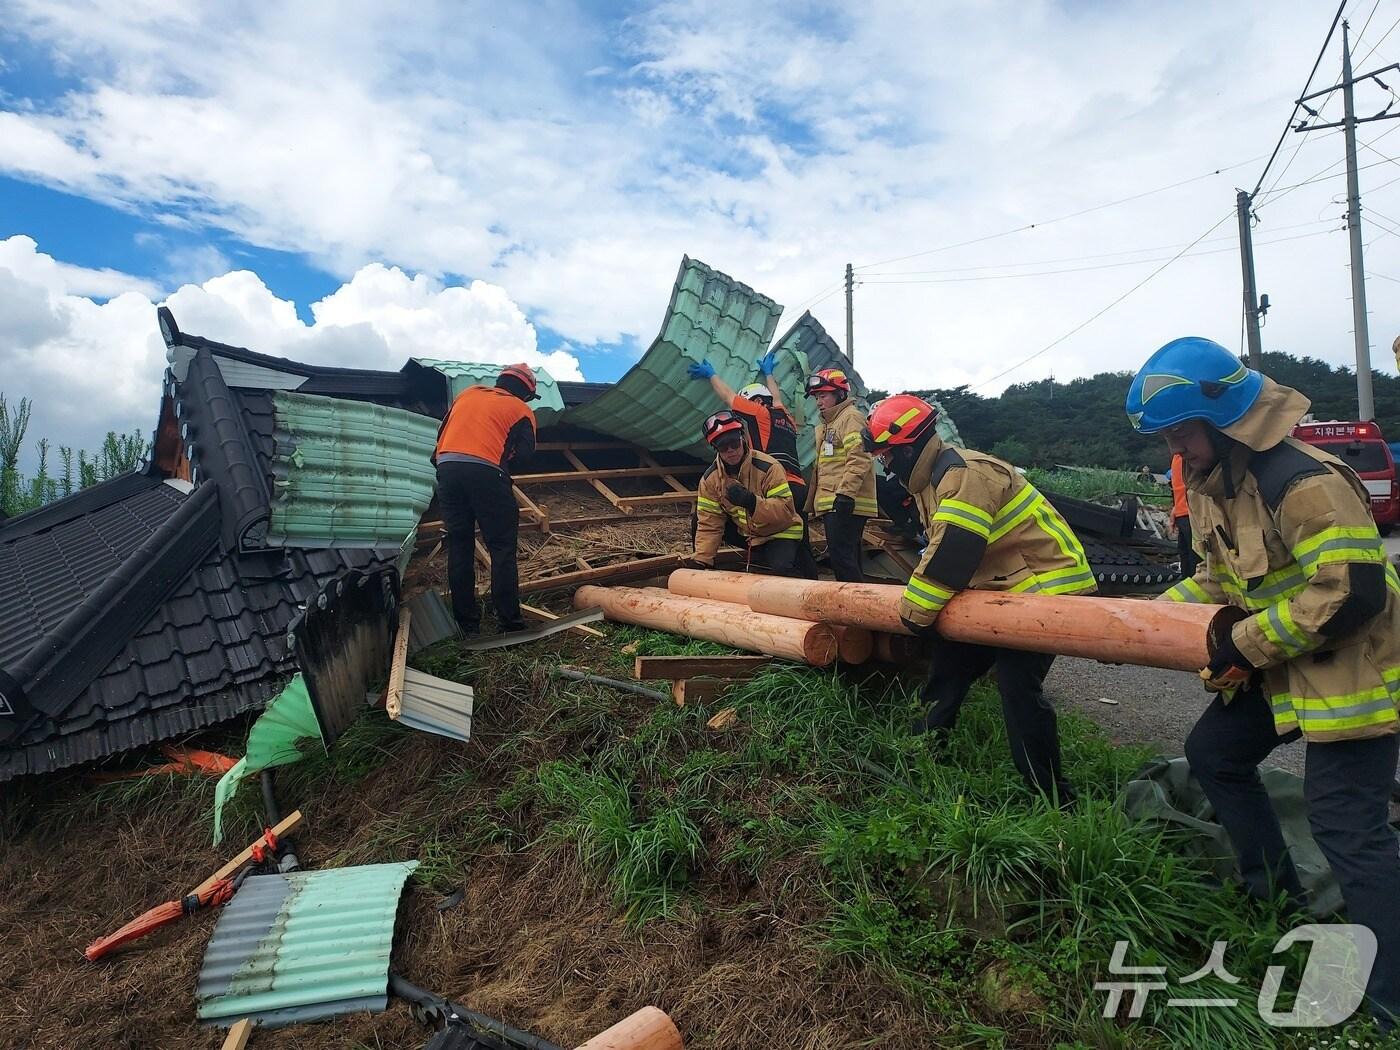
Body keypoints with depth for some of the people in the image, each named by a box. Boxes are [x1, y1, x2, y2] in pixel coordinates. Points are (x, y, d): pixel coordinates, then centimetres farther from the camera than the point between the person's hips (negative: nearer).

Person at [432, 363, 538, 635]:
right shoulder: (521, 410, 13)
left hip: (447, 469, 5)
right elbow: (524, 454, 1)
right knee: (502, 549, 2)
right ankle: (509, 622, 0)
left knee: (459, 547, 11)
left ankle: (466, 623, 13)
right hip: (486, 473, -4)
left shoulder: (468, 393, 26)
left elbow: (443, 432, 25)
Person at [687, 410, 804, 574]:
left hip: (780, 532, -5)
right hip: (746, 533, 5)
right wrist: (700, 561, -20)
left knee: (780, 570, -34)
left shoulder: (768, 467, -23)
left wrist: (751, 502, -43)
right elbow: (709, 524, -10)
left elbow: (786, 510, -29)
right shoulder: (710, 478, -9)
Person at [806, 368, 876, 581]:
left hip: (845, 505, -10)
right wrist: (813, 500, 23)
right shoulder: (828, 424, 24)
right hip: (831, 506, 10)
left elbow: (859, 459, -19)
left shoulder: (851, 417, -6)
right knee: (848, 560, 13)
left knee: (841, 558, -14)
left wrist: (846, 493, -25)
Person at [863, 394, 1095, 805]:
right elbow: (938, 549, 14)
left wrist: (914, 613, -18)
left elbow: (949, 556, -28)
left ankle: (1051, 795, -3)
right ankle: (932, 735, 33)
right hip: (1007, 583, 10)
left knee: (1017, 682, -15)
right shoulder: (934, 478, 10)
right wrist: (921, 604, 6)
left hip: (1048, 584, -10)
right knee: (951, 653, 15)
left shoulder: (965, 475, -23)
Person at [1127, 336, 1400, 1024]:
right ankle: (1275, 896, 33)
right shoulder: (1210, 484, 3)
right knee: (1212, 753, 16)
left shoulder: (1305, 482, -26)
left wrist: (1247, 646, -23)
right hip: (1278, 667, 10)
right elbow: (1219, 577, 13)